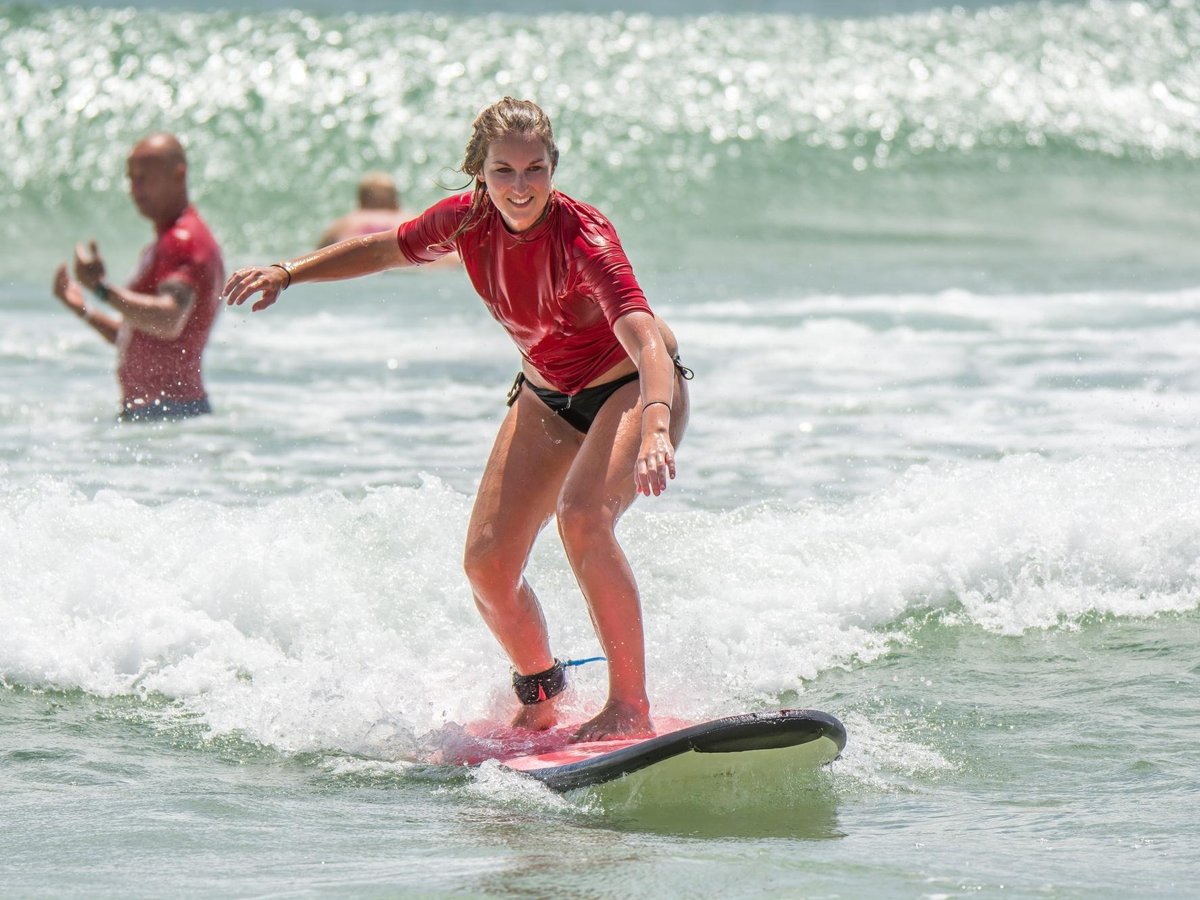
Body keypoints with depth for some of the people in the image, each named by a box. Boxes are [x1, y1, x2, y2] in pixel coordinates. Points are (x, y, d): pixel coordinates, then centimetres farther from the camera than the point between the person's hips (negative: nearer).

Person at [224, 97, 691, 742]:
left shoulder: (582, 236, -32)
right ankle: (540, 697, 25)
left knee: (581, 517, -33)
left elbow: (648, 342, -46)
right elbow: (387, 249, 7)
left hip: (634, 386, -6)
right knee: (486, 562, -3)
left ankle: (631, 707, -24)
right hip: (547, 395, 6)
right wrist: (288, 273, 0)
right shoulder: (467, 219, -15)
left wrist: (655, 430, -63)